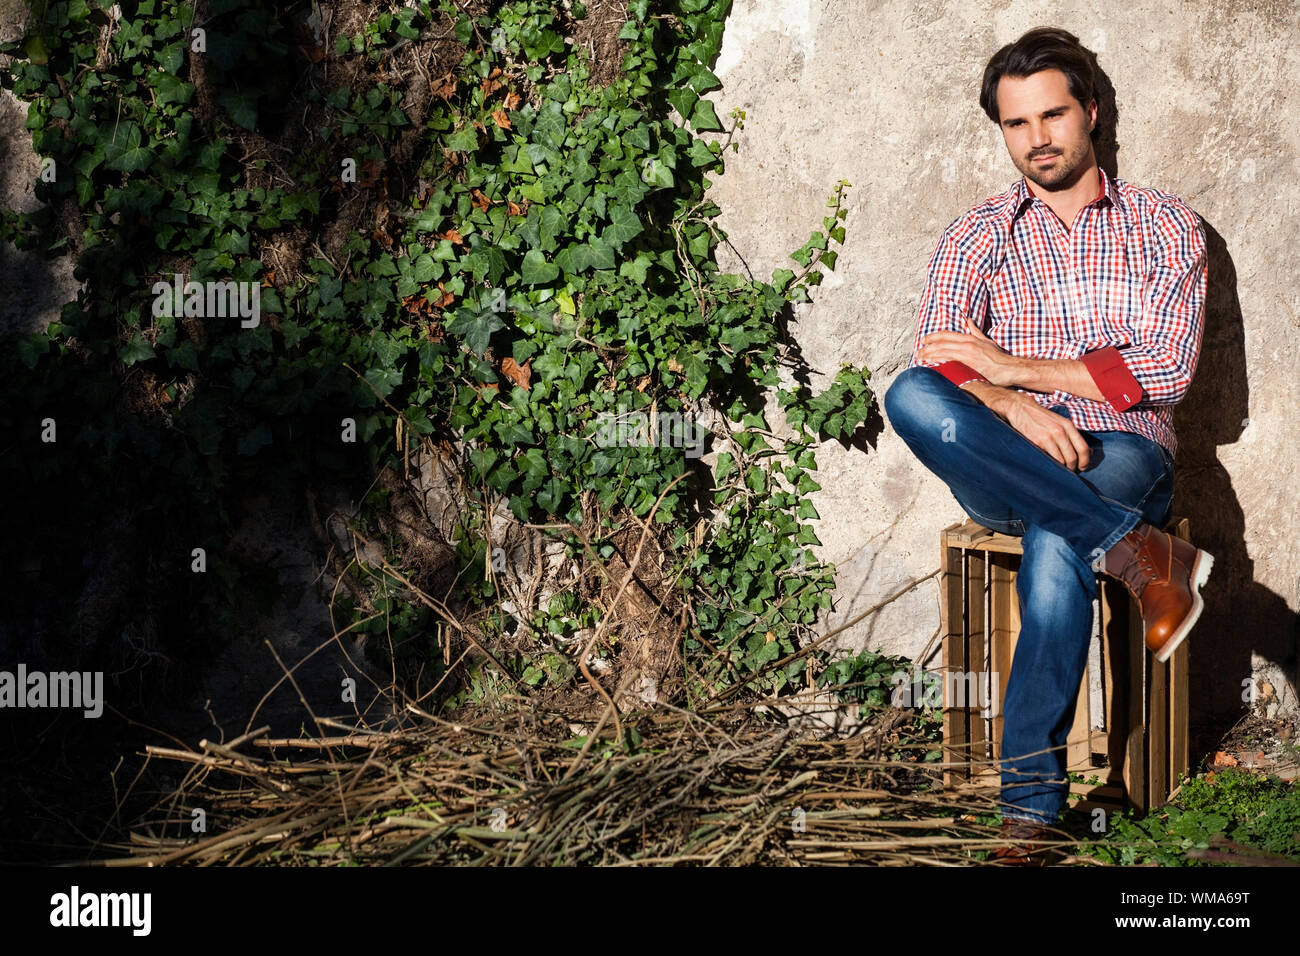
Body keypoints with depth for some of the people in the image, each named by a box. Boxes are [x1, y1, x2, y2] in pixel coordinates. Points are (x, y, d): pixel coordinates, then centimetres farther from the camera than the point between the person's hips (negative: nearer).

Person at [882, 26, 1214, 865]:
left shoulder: (1166, 228, 11)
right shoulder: (975, 237, 16)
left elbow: (1167, 370, -2)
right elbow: (938, 363, 0)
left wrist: (1017, 369, -10)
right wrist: (1013, 409, -23)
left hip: (1123, 455, -2)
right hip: (1007, 471, 2)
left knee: (1055, 541, -39)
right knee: (910, 398, -32)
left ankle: (1033, 798, -37)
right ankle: (1140, 555, -37)